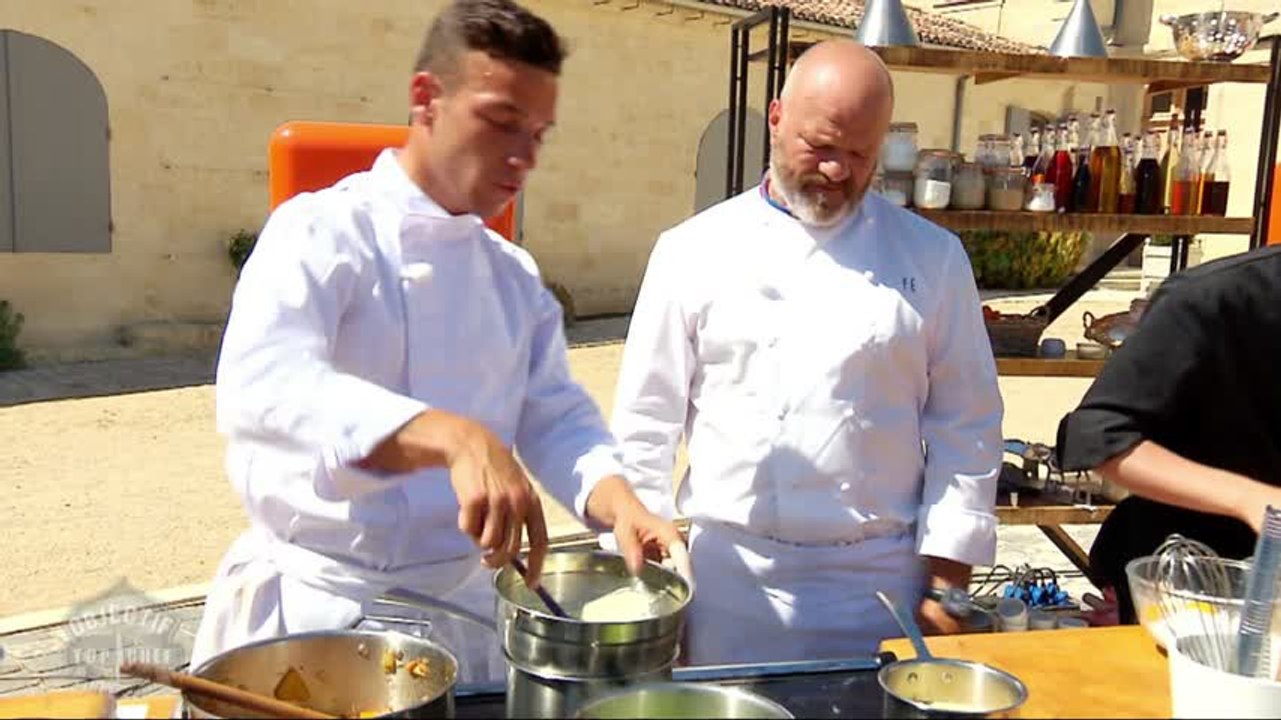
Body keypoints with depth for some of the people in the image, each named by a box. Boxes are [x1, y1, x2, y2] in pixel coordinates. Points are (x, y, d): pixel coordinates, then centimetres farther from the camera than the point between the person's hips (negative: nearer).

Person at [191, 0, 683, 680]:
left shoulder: (516, 277, 6)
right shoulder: (324, 232, -14)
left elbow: (555, 416, 4)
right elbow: (261, 386, -31)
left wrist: (621, 505, -17)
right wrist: (455, 439, -45)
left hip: (463, 604, 5)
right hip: (316, 603, -5)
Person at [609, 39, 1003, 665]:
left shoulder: (931, 258, 1)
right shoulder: (696, 251, -2)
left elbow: (964, 427, 2)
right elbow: (647, 424, -1)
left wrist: (949, 573, -2)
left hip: (880, 583, 1)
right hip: (729, 575, 0)